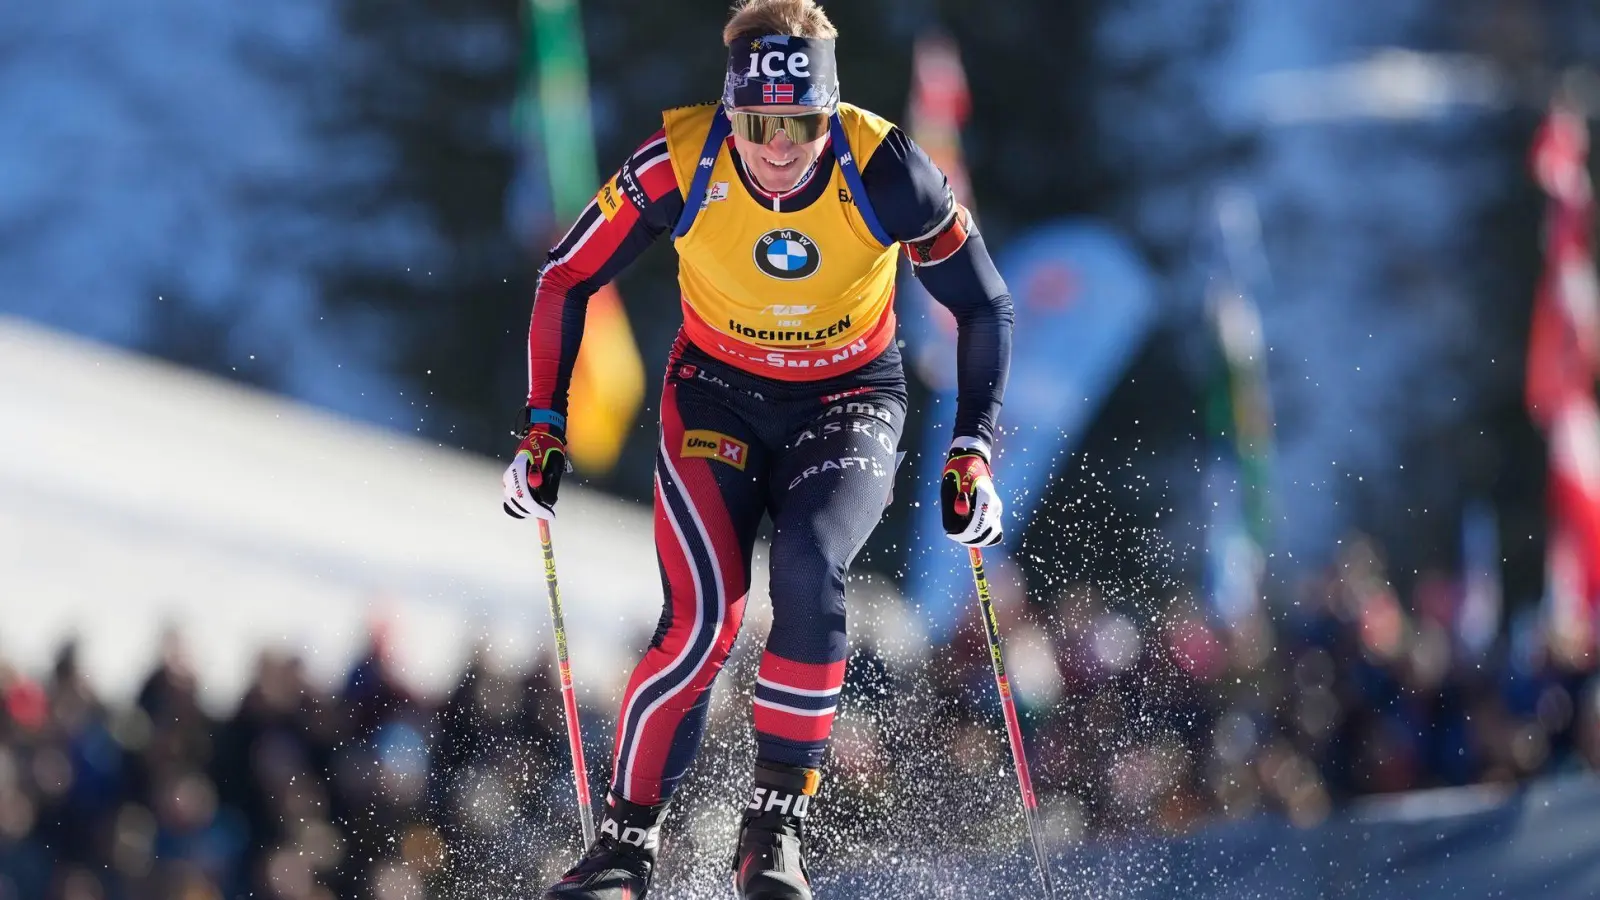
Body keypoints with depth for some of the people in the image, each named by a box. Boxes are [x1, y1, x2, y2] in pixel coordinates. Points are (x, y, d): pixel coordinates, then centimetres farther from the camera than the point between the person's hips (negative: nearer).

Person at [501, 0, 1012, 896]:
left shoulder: (884, 169, -24)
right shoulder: (680, 164, -23)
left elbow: (986, 306, -9)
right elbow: (567, 280, -7)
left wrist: (973, 451, -14)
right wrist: (544, 425, -10)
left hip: (849, 405, 0)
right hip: (718, 394, 0)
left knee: (809, 572, -29)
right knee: (703, 619, -20)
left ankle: (778, 822, -16)